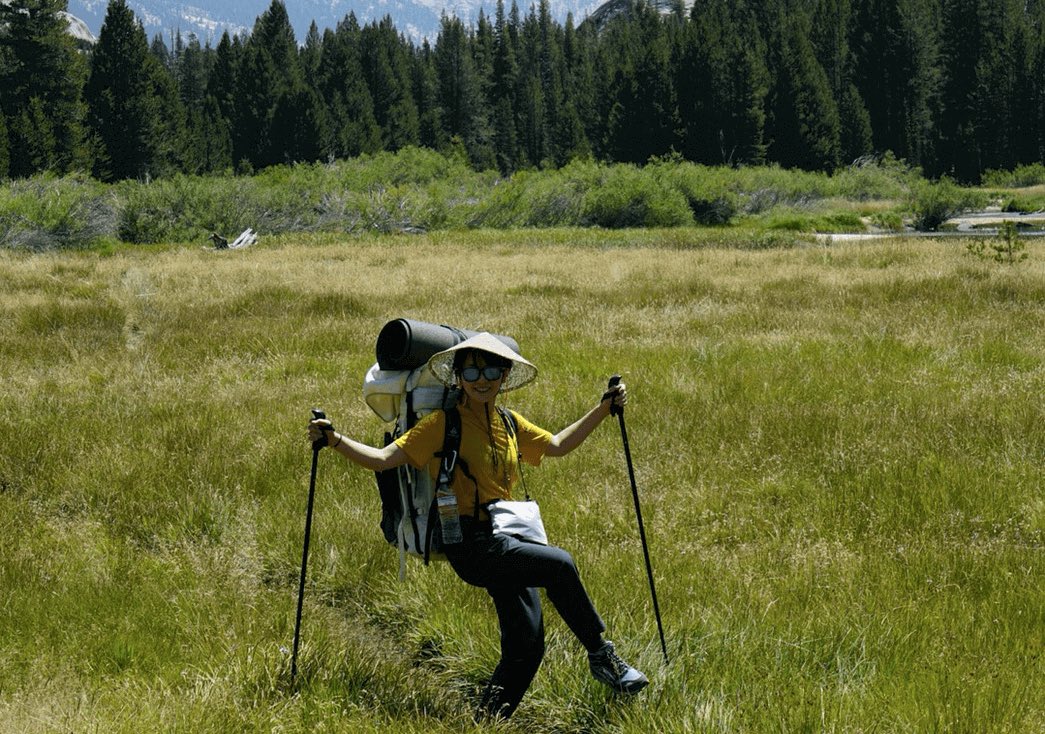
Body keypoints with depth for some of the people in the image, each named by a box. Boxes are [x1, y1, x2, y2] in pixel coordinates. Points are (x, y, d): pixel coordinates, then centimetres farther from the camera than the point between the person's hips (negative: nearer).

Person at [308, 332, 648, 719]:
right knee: (559, 564, -26)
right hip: (470, 544, -7)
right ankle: (601, 655, -10)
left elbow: (557, 445, 29)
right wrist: (334, 439, -24)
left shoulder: (510, 424, 14)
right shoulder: (443, 424, -5)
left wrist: (604, 408, 27)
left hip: (507, 541, 7)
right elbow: (382, 459, -10)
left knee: (527, 646, -2)